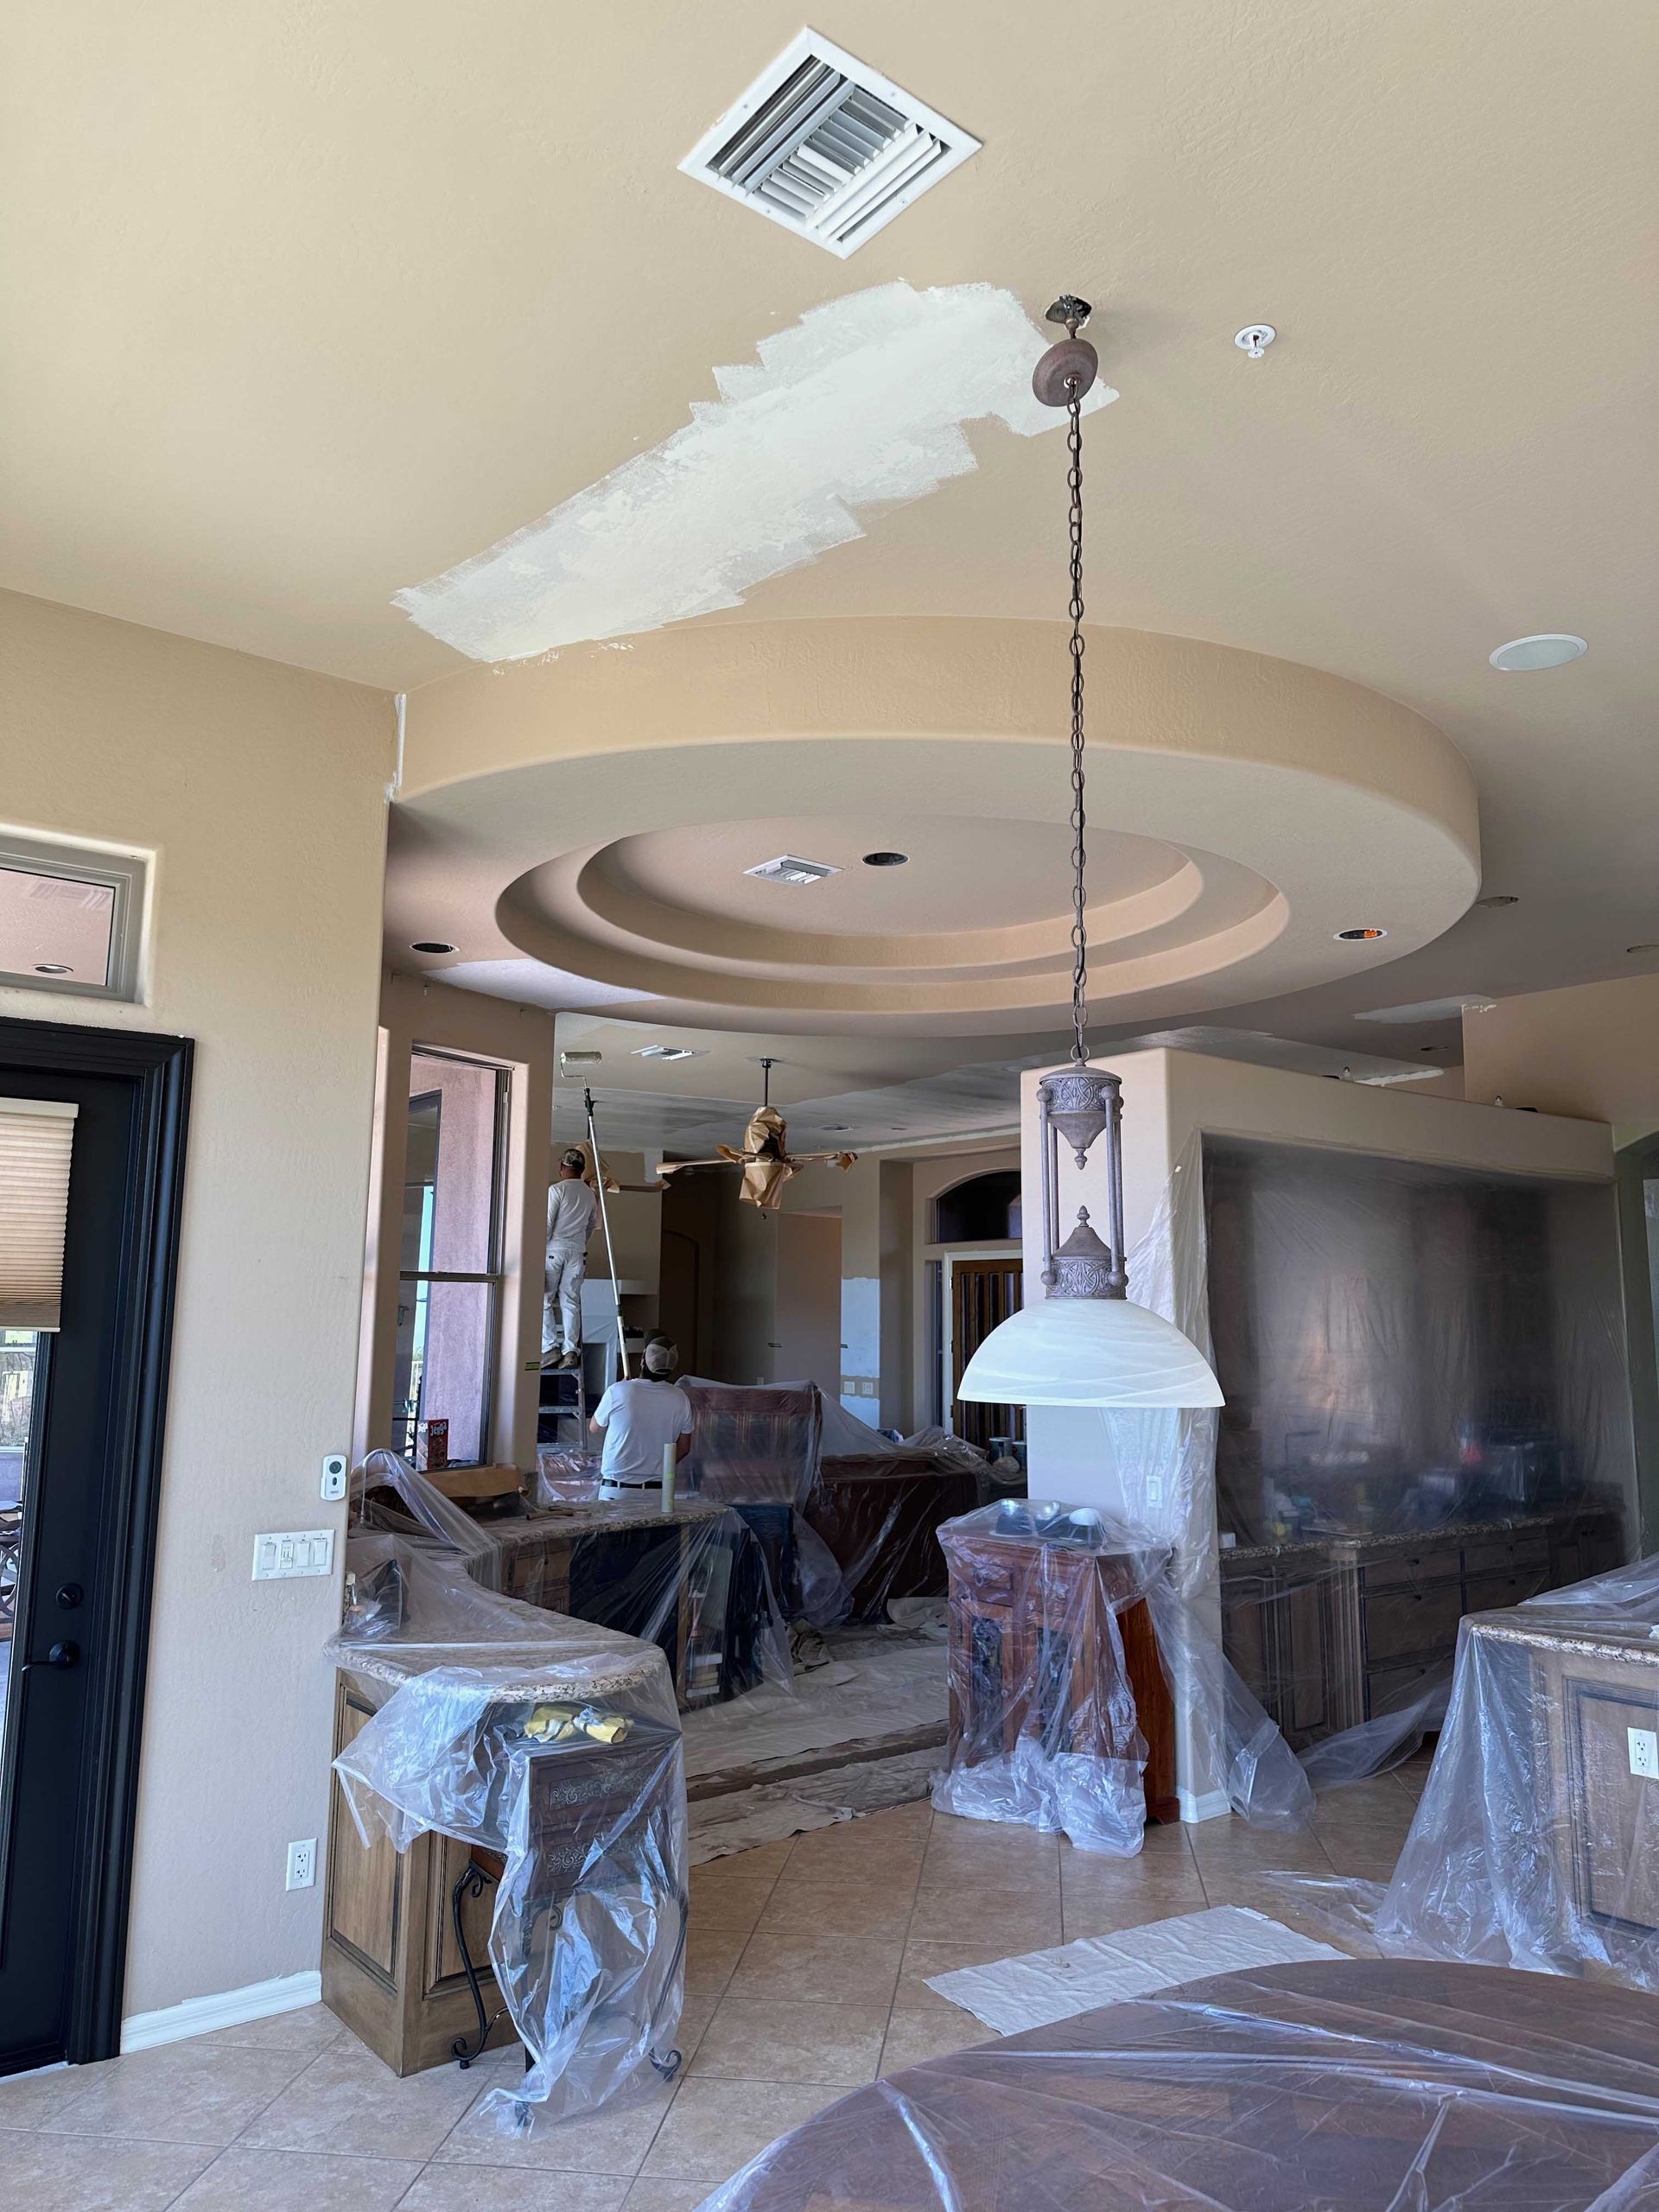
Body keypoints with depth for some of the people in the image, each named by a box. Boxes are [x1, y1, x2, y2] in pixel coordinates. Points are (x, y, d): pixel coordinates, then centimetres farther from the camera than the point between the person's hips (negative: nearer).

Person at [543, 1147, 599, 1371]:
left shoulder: (557, 1190, -8)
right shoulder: (590, 1194, 10)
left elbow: (547, 1224, -11)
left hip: (554, 1250, -5)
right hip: (577, 1252, 5)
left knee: (544, 1300, 1)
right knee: (571, 1302, 6)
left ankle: (550, 1348, -5)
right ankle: (571, 1351, 2)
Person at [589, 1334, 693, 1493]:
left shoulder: (617, 1392, -12)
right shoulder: (680, 1399, -3)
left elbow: (595, 1428, 7)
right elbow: (683, 1448, 8)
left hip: (616, 1488, -2)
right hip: (658, 1489, 2)